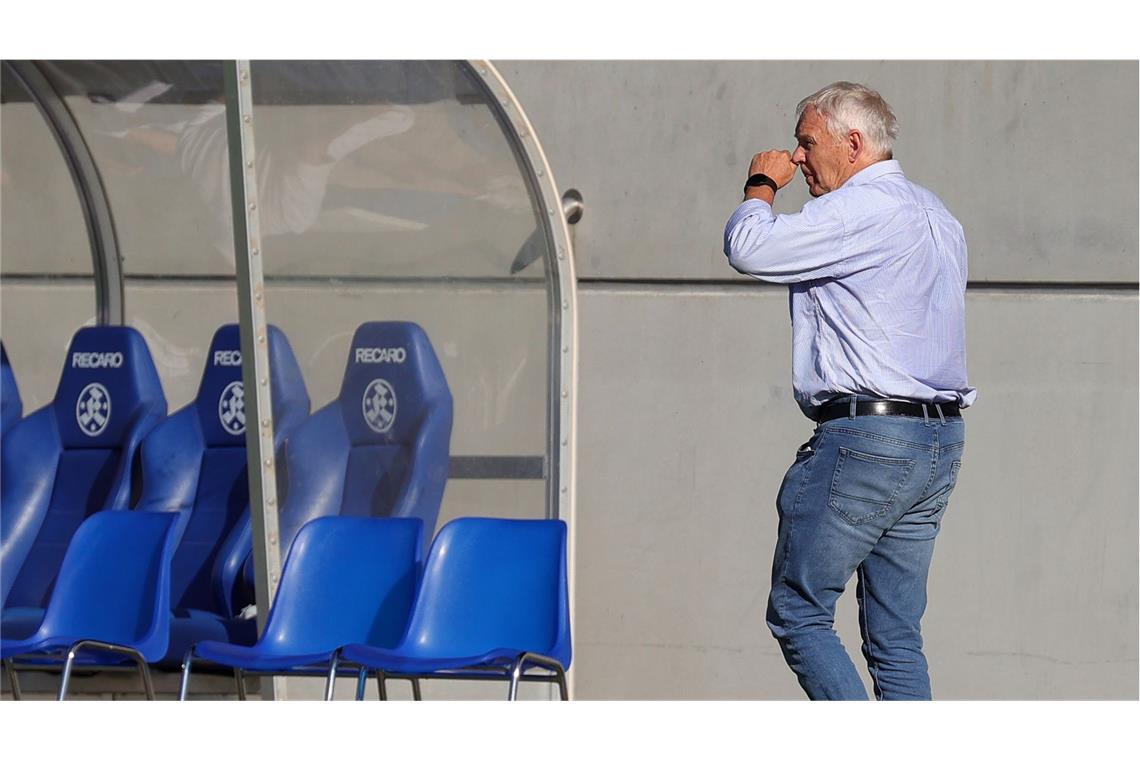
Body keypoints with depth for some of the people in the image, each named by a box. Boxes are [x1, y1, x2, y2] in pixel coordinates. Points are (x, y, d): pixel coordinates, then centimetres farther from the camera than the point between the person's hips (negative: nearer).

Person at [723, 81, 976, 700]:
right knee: (896, 636, 9)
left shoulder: (860, 209, -12)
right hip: (940, 440, 9)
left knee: (797, 613, -2)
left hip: (866, 439, -9)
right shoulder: (936, 216, 19)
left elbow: (749, 248, -15)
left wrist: (762, 184, 3)